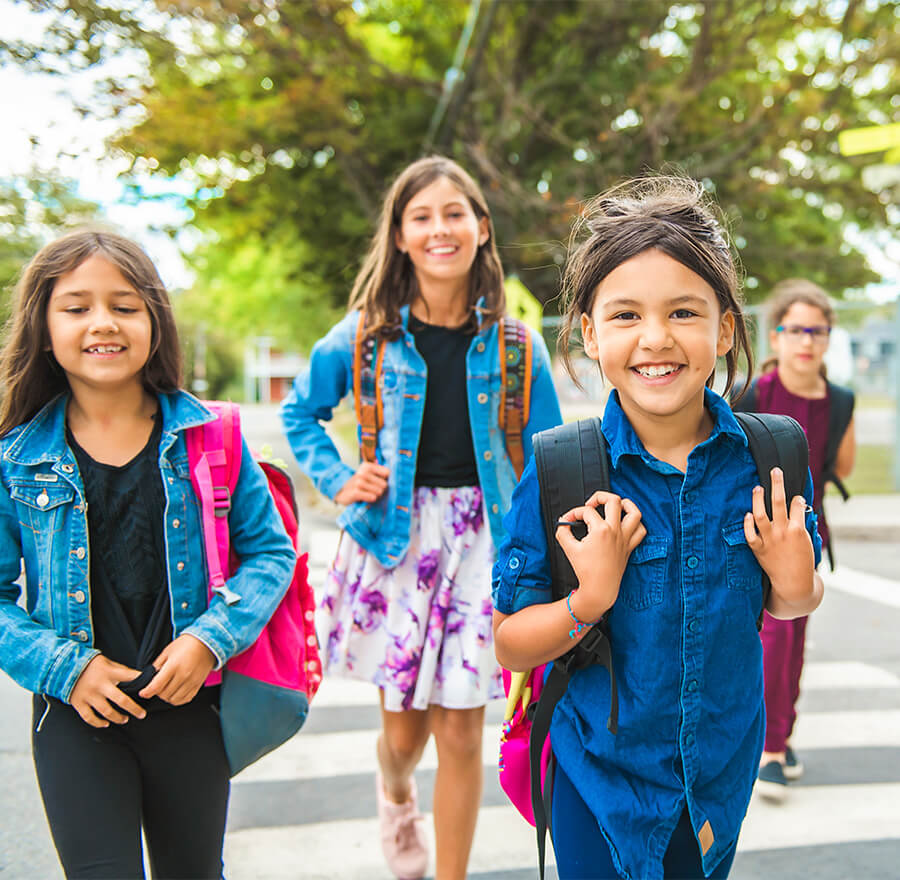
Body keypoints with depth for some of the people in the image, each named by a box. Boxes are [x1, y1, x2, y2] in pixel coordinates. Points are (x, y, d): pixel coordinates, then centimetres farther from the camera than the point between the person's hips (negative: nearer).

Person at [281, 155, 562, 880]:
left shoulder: (515, 346, -1)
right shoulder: (366, 338, -2)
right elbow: (300, 412, 13)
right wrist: (338, 480, -1)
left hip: (479, 541, 0)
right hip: (392, 539, 0)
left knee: (462, 736, 5)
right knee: (404, 731, 9)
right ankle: (394, 793, 47)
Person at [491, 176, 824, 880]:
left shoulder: (766, 457, -11)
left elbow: (791, 603, 6)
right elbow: (510, 645, -12)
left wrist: (796, 588, -16)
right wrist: (591, 600, -29)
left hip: (724, 766, 3)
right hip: (602, 778, -3)